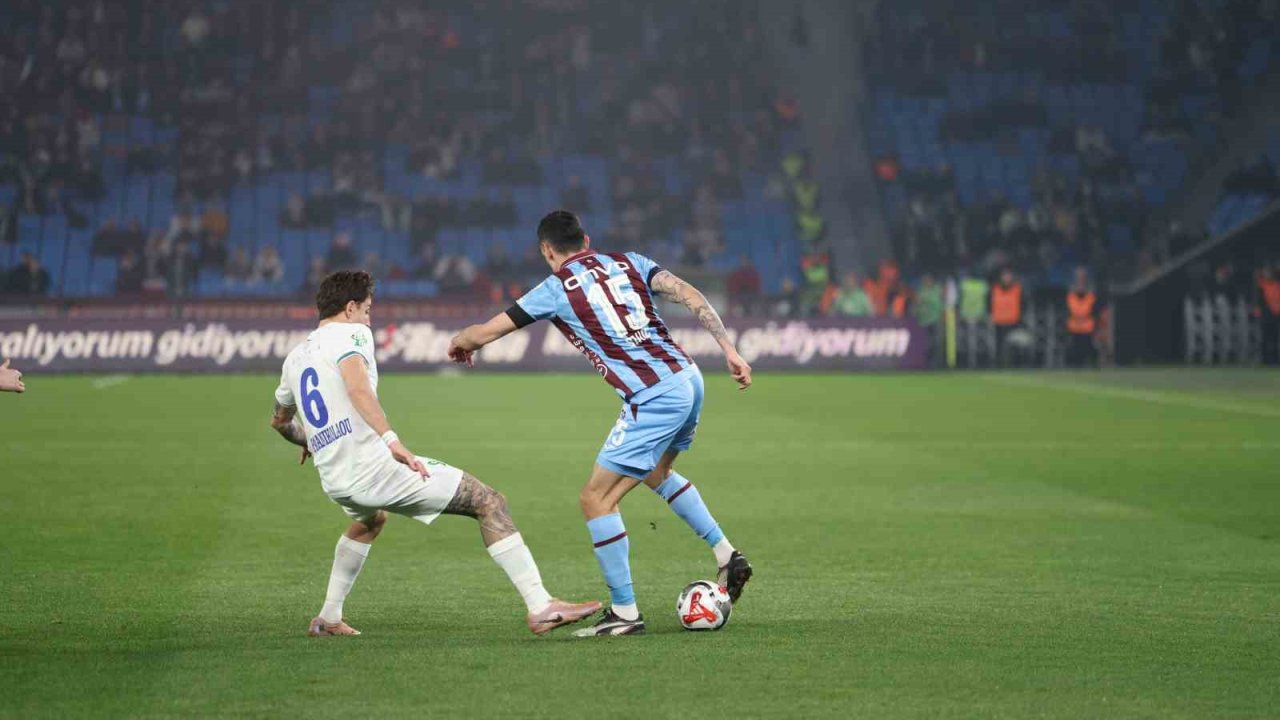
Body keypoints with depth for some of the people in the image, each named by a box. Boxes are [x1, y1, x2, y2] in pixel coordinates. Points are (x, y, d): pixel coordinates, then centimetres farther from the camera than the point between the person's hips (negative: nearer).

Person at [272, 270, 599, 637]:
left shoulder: (295, 357, 21)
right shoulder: (350, 333, -1)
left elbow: (280, 420, 37)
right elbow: (357, 387, -22)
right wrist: (392, 441, -30)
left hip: (334, 481, 8)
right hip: (374, 466, -8)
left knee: (369, 520, 43)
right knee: (489, 502, -5)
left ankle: (328, 618, 40)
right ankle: (540, 607, -17)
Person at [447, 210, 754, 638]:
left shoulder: (556, 290, -1)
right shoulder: (628, 262, 12)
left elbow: (483, 333, 3)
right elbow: (690, 296, 0)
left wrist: (459, 343, 25)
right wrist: (729, 350, -1)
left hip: (654, 400, -7)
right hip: (689, 379, 8)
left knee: (596, 500, 2)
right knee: (656, 474, 33)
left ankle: (625, 612, 3)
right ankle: (728, 557, 33)